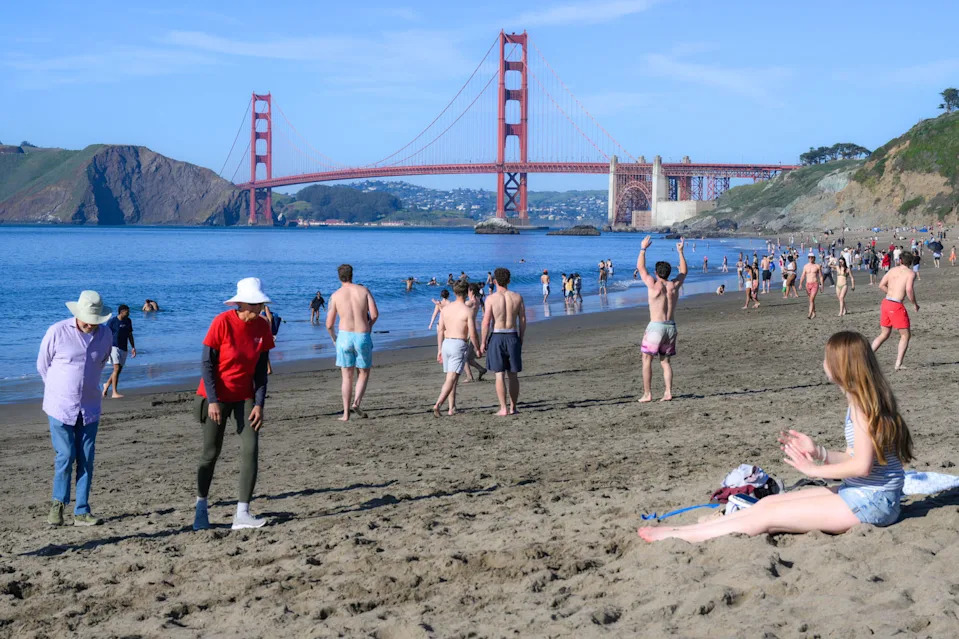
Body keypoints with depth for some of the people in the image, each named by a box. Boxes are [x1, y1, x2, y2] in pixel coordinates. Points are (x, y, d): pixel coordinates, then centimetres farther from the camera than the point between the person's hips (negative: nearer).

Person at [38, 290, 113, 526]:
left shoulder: (105, 334, -1)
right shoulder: (57, 332, -12)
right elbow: (42, 366, 2)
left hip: (89, 408, 3)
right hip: (60, 407, -3)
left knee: (86, 460, 2)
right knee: (65, 457, -4)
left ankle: (81, 512, 9)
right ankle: (58, 504, 17)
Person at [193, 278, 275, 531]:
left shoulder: (262, 326, -4)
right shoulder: (222, 322, -18)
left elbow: (261, 368, 2)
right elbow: (207, 363, -13)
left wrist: (259, 404, -4)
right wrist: (212, 400, -17)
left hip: (245, 396, 4)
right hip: (217, 396, -4)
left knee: (251, 450, -9)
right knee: (211, 453, 4)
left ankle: (242, 514, -8)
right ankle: (201, 506, 27)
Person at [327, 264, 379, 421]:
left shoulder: (335, 295, 1)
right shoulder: (364, 290, 2)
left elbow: (329, 324, 1)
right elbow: (375, 314, -6)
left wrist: (333, 338, 21)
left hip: (345, 336, 0)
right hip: (363, 337, 0)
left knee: (347, 377, 9)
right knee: (363, 374, 15)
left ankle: (346, 414, 7)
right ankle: (356, 402, -8)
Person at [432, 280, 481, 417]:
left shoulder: (446, 308, 6)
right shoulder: (468, 311, -10)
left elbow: (440, 331, 9)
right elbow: (473, 334, -11)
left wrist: (439, 350, 16)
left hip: (446, 344, 6)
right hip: (460, 345, -6)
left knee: (452, 378, 16)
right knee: (451, 379, -9)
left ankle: (452, 408, 19)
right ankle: (438, 404, -23)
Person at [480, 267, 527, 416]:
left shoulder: (491, 298, -7)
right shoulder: (517, 297, 2)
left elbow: (486, 322, -10)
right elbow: (523, 321, 4)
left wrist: (483, 343, -2)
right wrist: (521, 340, 14)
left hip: (496, 337, -3)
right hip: (513, 337, 3)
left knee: (499, 375, 0)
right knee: (513, 375, 10)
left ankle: (503, 408, -4)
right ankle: (513, 407, 14)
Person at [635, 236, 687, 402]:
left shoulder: (654, 285, -9)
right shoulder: (674, 286, 3)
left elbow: (641, 267, 3)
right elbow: (684, 271, 23)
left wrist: (643, 248, 11)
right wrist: (680, 252, 29)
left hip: (656, 326, -5)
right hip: (671, 327, 5)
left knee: (647, 360, 3)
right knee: (665, 361, 13)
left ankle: (647, 394, -1)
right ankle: (668, 392, 3)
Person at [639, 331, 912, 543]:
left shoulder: (860, 403, -18)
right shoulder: (863, 400, 13)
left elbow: (862, 465, -24)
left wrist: (813, 468, -13)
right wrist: (818, 451, 3)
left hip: (869, 503, -9)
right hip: (863, 494, 9)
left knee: (768, 515, -7)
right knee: (769, 502, 8)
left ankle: (675, 537, -3)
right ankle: (683, 530, 10)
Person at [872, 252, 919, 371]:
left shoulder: (892, 270, 12)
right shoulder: (910, 273, -5)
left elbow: (881, 286, 10)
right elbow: (909, 290, -19)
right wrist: (915, 304, -5)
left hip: (886, 303, 6)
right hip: (896, 306, -6)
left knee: (884, 334, 20)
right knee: (905, 335, 8)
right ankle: (898, 364, 2)